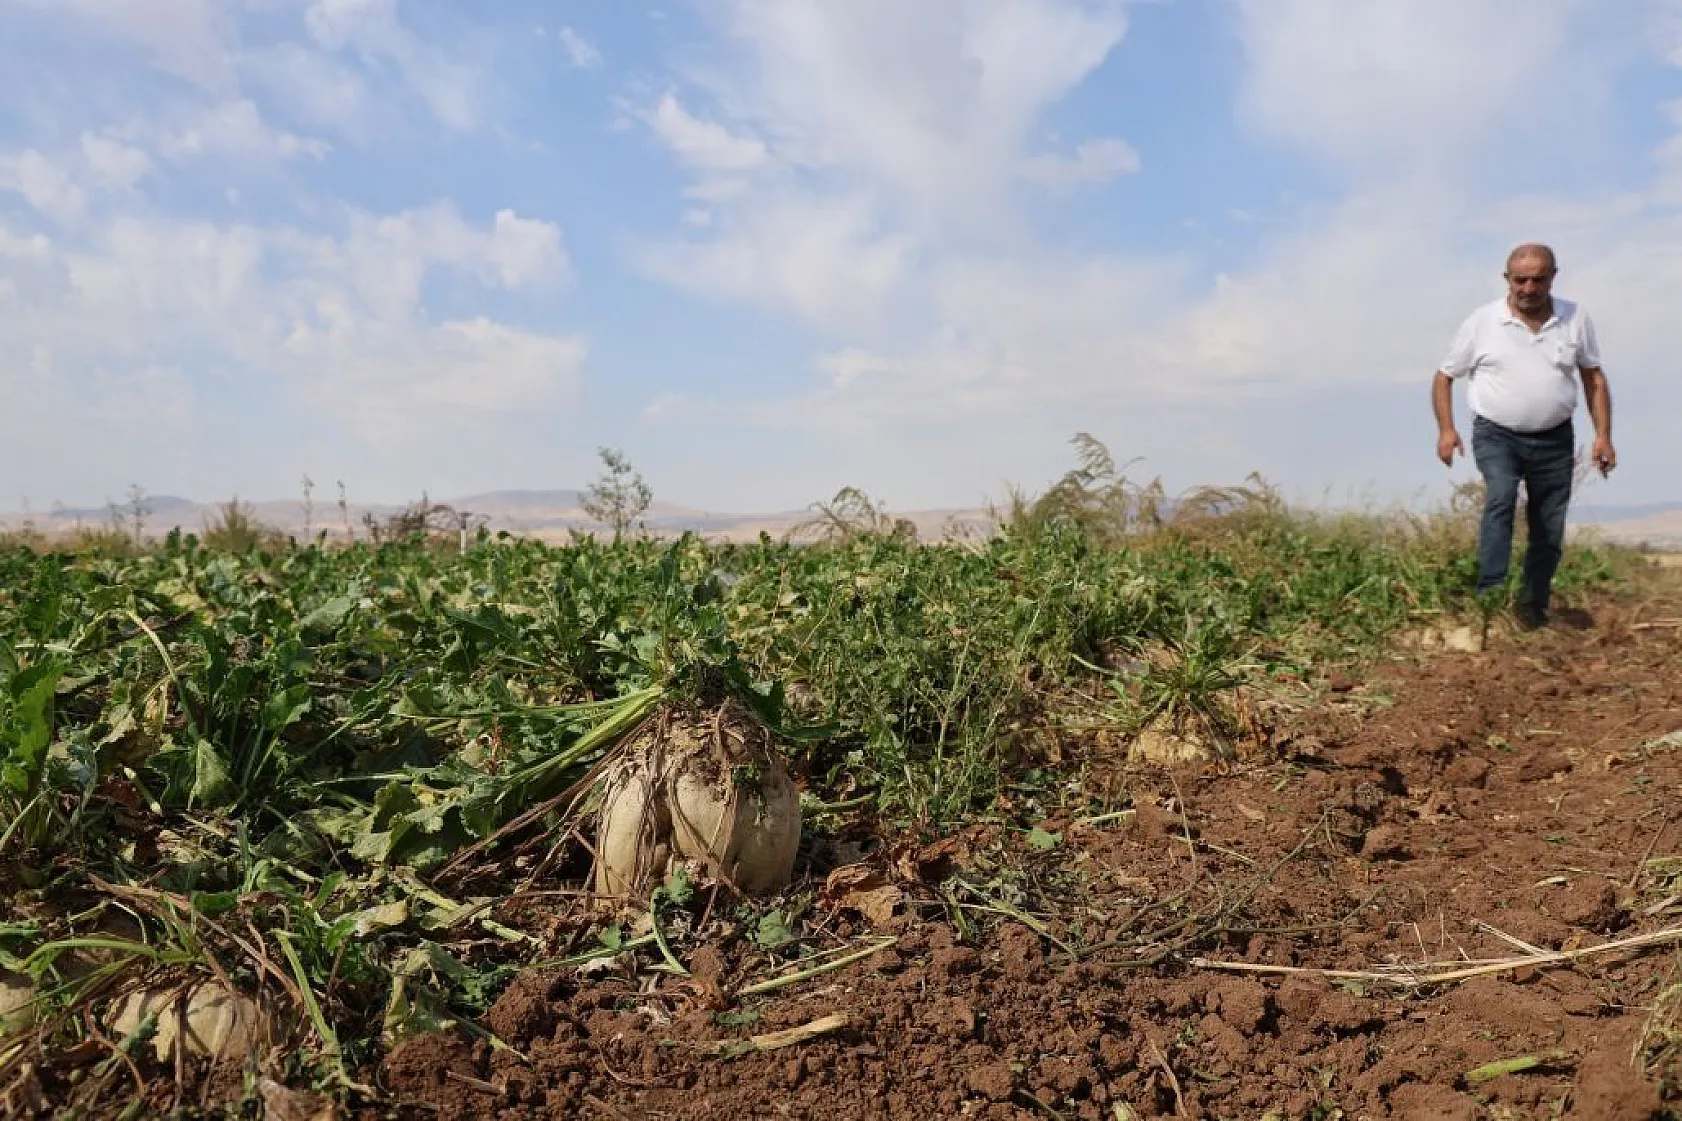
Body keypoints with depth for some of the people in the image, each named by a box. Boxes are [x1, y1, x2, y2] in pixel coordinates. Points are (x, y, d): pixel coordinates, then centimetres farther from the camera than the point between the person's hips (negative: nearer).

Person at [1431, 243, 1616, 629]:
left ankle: (1532, 609, 25)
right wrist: (1446, 429, -9)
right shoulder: (1481, 323, -4)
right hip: (1496, 436, -3)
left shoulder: (1576, 319, 2)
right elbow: (1444, 376, 3)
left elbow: (1594, 377, 10)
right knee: (1501, 498, -30)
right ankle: (1491, 593, -34)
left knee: (1549, 533, 8)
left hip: (1555, 440, 3)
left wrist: (1603, 435, 3)